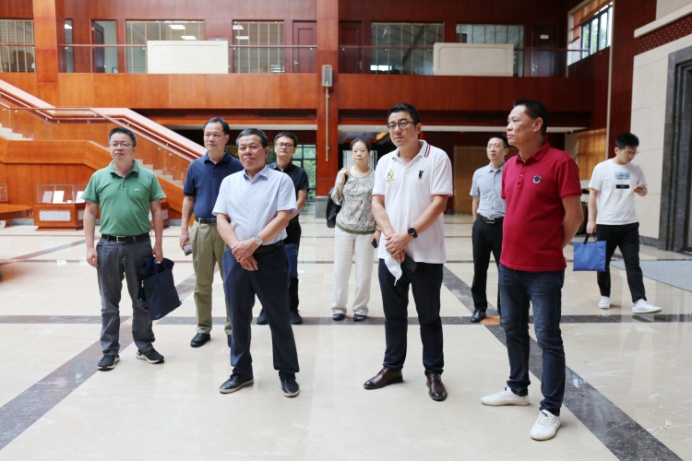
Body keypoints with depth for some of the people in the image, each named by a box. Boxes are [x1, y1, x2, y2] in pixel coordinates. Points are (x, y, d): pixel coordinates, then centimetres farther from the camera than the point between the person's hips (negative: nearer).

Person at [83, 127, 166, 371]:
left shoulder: (147, 177, 0)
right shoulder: (99, 177, 4)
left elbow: (156, 211, 2)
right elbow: (90, 212, 6)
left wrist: (158, 244, -2)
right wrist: (90, 247, 0)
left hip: (140, 245, -1)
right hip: (108, 246, 1)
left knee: (142, 301, 10)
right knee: (109, 303, 10)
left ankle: (145, 346, 24)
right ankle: (110, 351, 23)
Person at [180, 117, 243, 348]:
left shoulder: (236, 166, -2)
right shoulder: (195, 166, 6)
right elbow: (189, 198, 11)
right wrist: (184, 228, 5)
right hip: (201, 228, 3)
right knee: (202, 284, 10)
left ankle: (232, 329, 18)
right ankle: (203, 329, 23)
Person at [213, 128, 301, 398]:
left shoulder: (280, 180, 0)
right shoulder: (229, 182, 11)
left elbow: (283, 217, -10)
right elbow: (221, 219, 4)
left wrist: (255, 242, -18)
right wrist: (238, 248, -11)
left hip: (270, 255, -3)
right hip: (236, 256, 4)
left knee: (278, 316, 4)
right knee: (238, 317, 11)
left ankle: (287, 373, 18)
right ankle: (241, 371, 26)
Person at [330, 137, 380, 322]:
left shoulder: (376, 176, -5)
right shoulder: (344, 173, 2)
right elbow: (336, 200, 7)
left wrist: (379, 230, -7)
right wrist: (339, 182, -9)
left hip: (366, 231, -2)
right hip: (343, 228, 2)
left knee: (364, 272, 4)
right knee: (340, 270, 7)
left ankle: (360, 308, 19)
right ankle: (338, 307, 20)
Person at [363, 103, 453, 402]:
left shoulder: (437, 158, -6)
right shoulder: (385, 162, 8)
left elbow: (439, 202, -12)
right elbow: (377, 202, 5)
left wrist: (409, 234, -18)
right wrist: (391, 235, -11)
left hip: (426, 253, -4)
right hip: (390, 252, 4)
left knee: (429, 317, 7)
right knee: (393, 315, 14)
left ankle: (434, 373, 22)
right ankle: (392, 367, 29)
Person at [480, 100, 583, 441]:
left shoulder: (560, 162, -12)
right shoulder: (510, 166, 9)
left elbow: (574, 215, -10)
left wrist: (552, 248, 1)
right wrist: (517, 246, 12)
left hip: (544, 270, -7)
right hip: (509, 265, 7)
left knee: (547, 338, 2)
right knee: (513, 330, 18)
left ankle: (550, 410, 14)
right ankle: (517, 389, 35)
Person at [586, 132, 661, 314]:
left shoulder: (636, 169, 5)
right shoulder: (602, 168, -6)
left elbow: (644, 191, 15)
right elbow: (593, 194, -3)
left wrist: (641, 190, -10)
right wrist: (591, 220, -6)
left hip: (630, 224, 3)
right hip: (606, 224, -3)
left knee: (633, 264, -1)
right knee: (603, 263, 8)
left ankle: (639, 301, -1)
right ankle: (605, 296, 24)